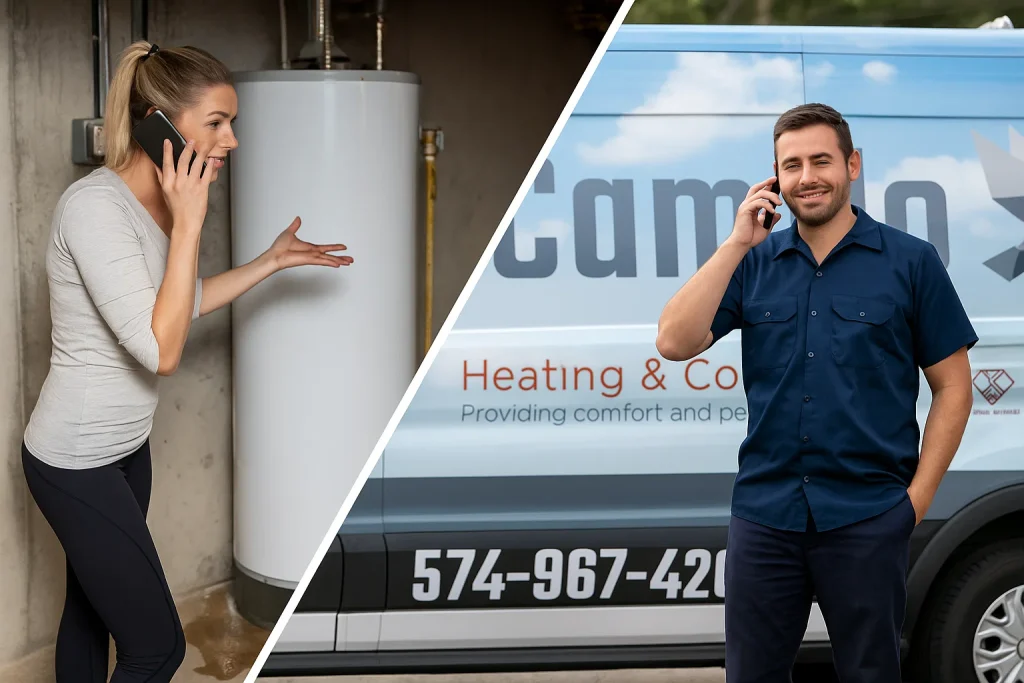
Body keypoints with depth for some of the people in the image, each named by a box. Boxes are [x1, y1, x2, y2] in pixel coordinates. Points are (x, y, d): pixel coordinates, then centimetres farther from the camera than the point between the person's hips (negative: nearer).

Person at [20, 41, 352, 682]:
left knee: (89, 615, 20)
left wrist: (272, 261, 16)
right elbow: (161, 351, -28)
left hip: (124, 447, 9)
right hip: (77, 465, -9)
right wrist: (189, 224, -27)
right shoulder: (96, 205, -25)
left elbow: (184, 303, 21)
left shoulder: (158, 200, 3)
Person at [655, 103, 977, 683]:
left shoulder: (911, 261, 0)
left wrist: (917, 498, -5)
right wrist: (738, 243, -8)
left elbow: (953, 387, 2)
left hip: (868, 518, -2)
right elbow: (675, 342, -5)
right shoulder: (754, 262, 7)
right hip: (764, 512, 2)